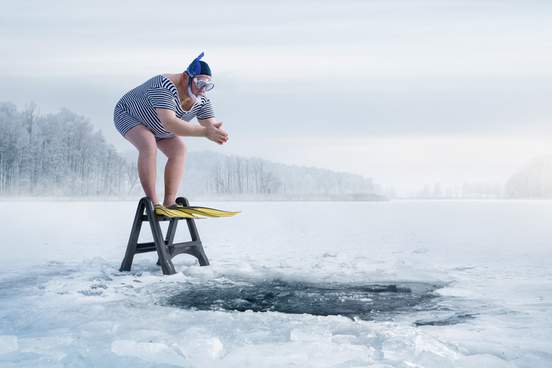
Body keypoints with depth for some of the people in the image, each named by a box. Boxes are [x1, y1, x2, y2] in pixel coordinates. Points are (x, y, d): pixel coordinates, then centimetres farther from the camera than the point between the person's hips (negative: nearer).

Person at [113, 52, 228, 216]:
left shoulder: (201, 100, -17)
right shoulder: (165, 87, -40)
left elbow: (211, 124, -24)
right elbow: (169, 123, -52)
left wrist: (218, 132, -49)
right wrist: (205, 131, -58)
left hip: (153, 124, 8)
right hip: (128, 115, -7)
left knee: (179, 150, -8)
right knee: (148, 145, -31)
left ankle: (169, 202, -9)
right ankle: (153, 203, -28)